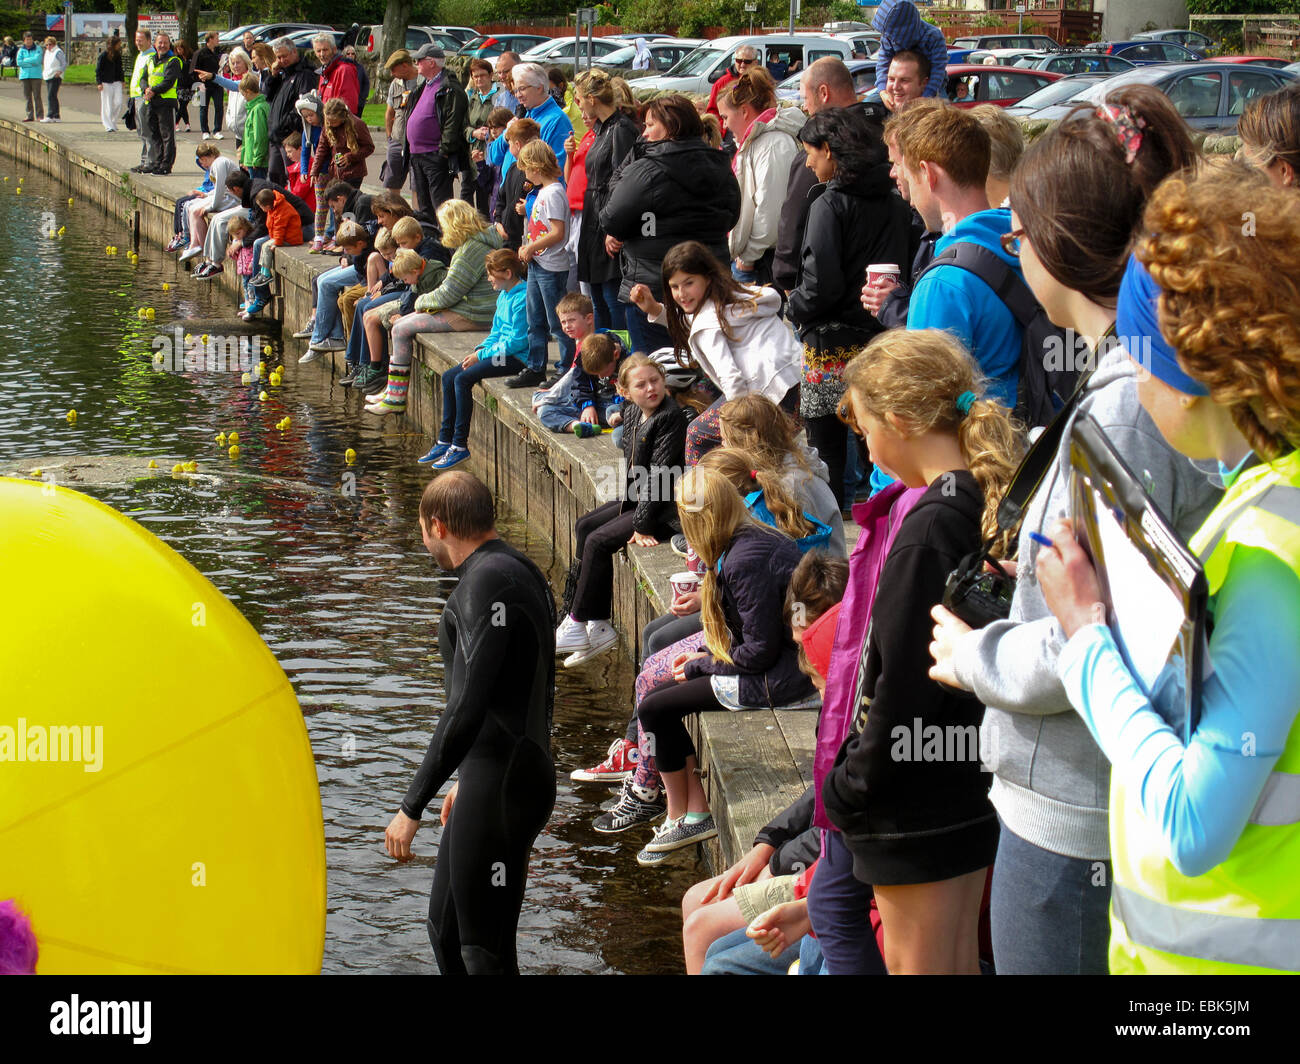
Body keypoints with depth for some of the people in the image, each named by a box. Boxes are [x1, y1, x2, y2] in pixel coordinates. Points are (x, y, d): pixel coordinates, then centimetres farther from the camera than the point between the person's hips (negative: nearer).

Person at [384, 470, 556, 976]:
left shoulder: (488, 582, -17)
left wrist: (412, 806, -18)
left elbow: (466, 709, -22)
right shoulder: (519, 571, 15)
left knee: (484, 951, -5)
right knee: (446, 928, 19)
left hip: (500, 788, -10)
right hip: (506, 777, 10)